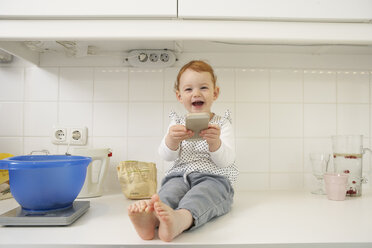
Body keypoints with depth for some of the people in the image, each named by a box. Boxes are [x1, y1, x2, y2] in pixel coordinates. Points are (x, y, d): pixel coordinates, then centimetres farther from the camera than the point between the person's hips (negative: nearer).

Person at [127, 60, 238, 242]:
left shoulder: (222, 124, 9)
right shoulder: (177, 124, 16)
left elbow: (226, 161, -5)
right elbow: (166, 156, 2)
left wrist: (215, 142, -28)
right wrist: (171, 140, -22)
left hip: (213, 178, -2)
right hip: (180, 175, 2)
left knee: (202, 194, -36)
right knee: (169, 190, -32)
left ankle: (180, 219, -66)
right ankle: (151, 216, -61)